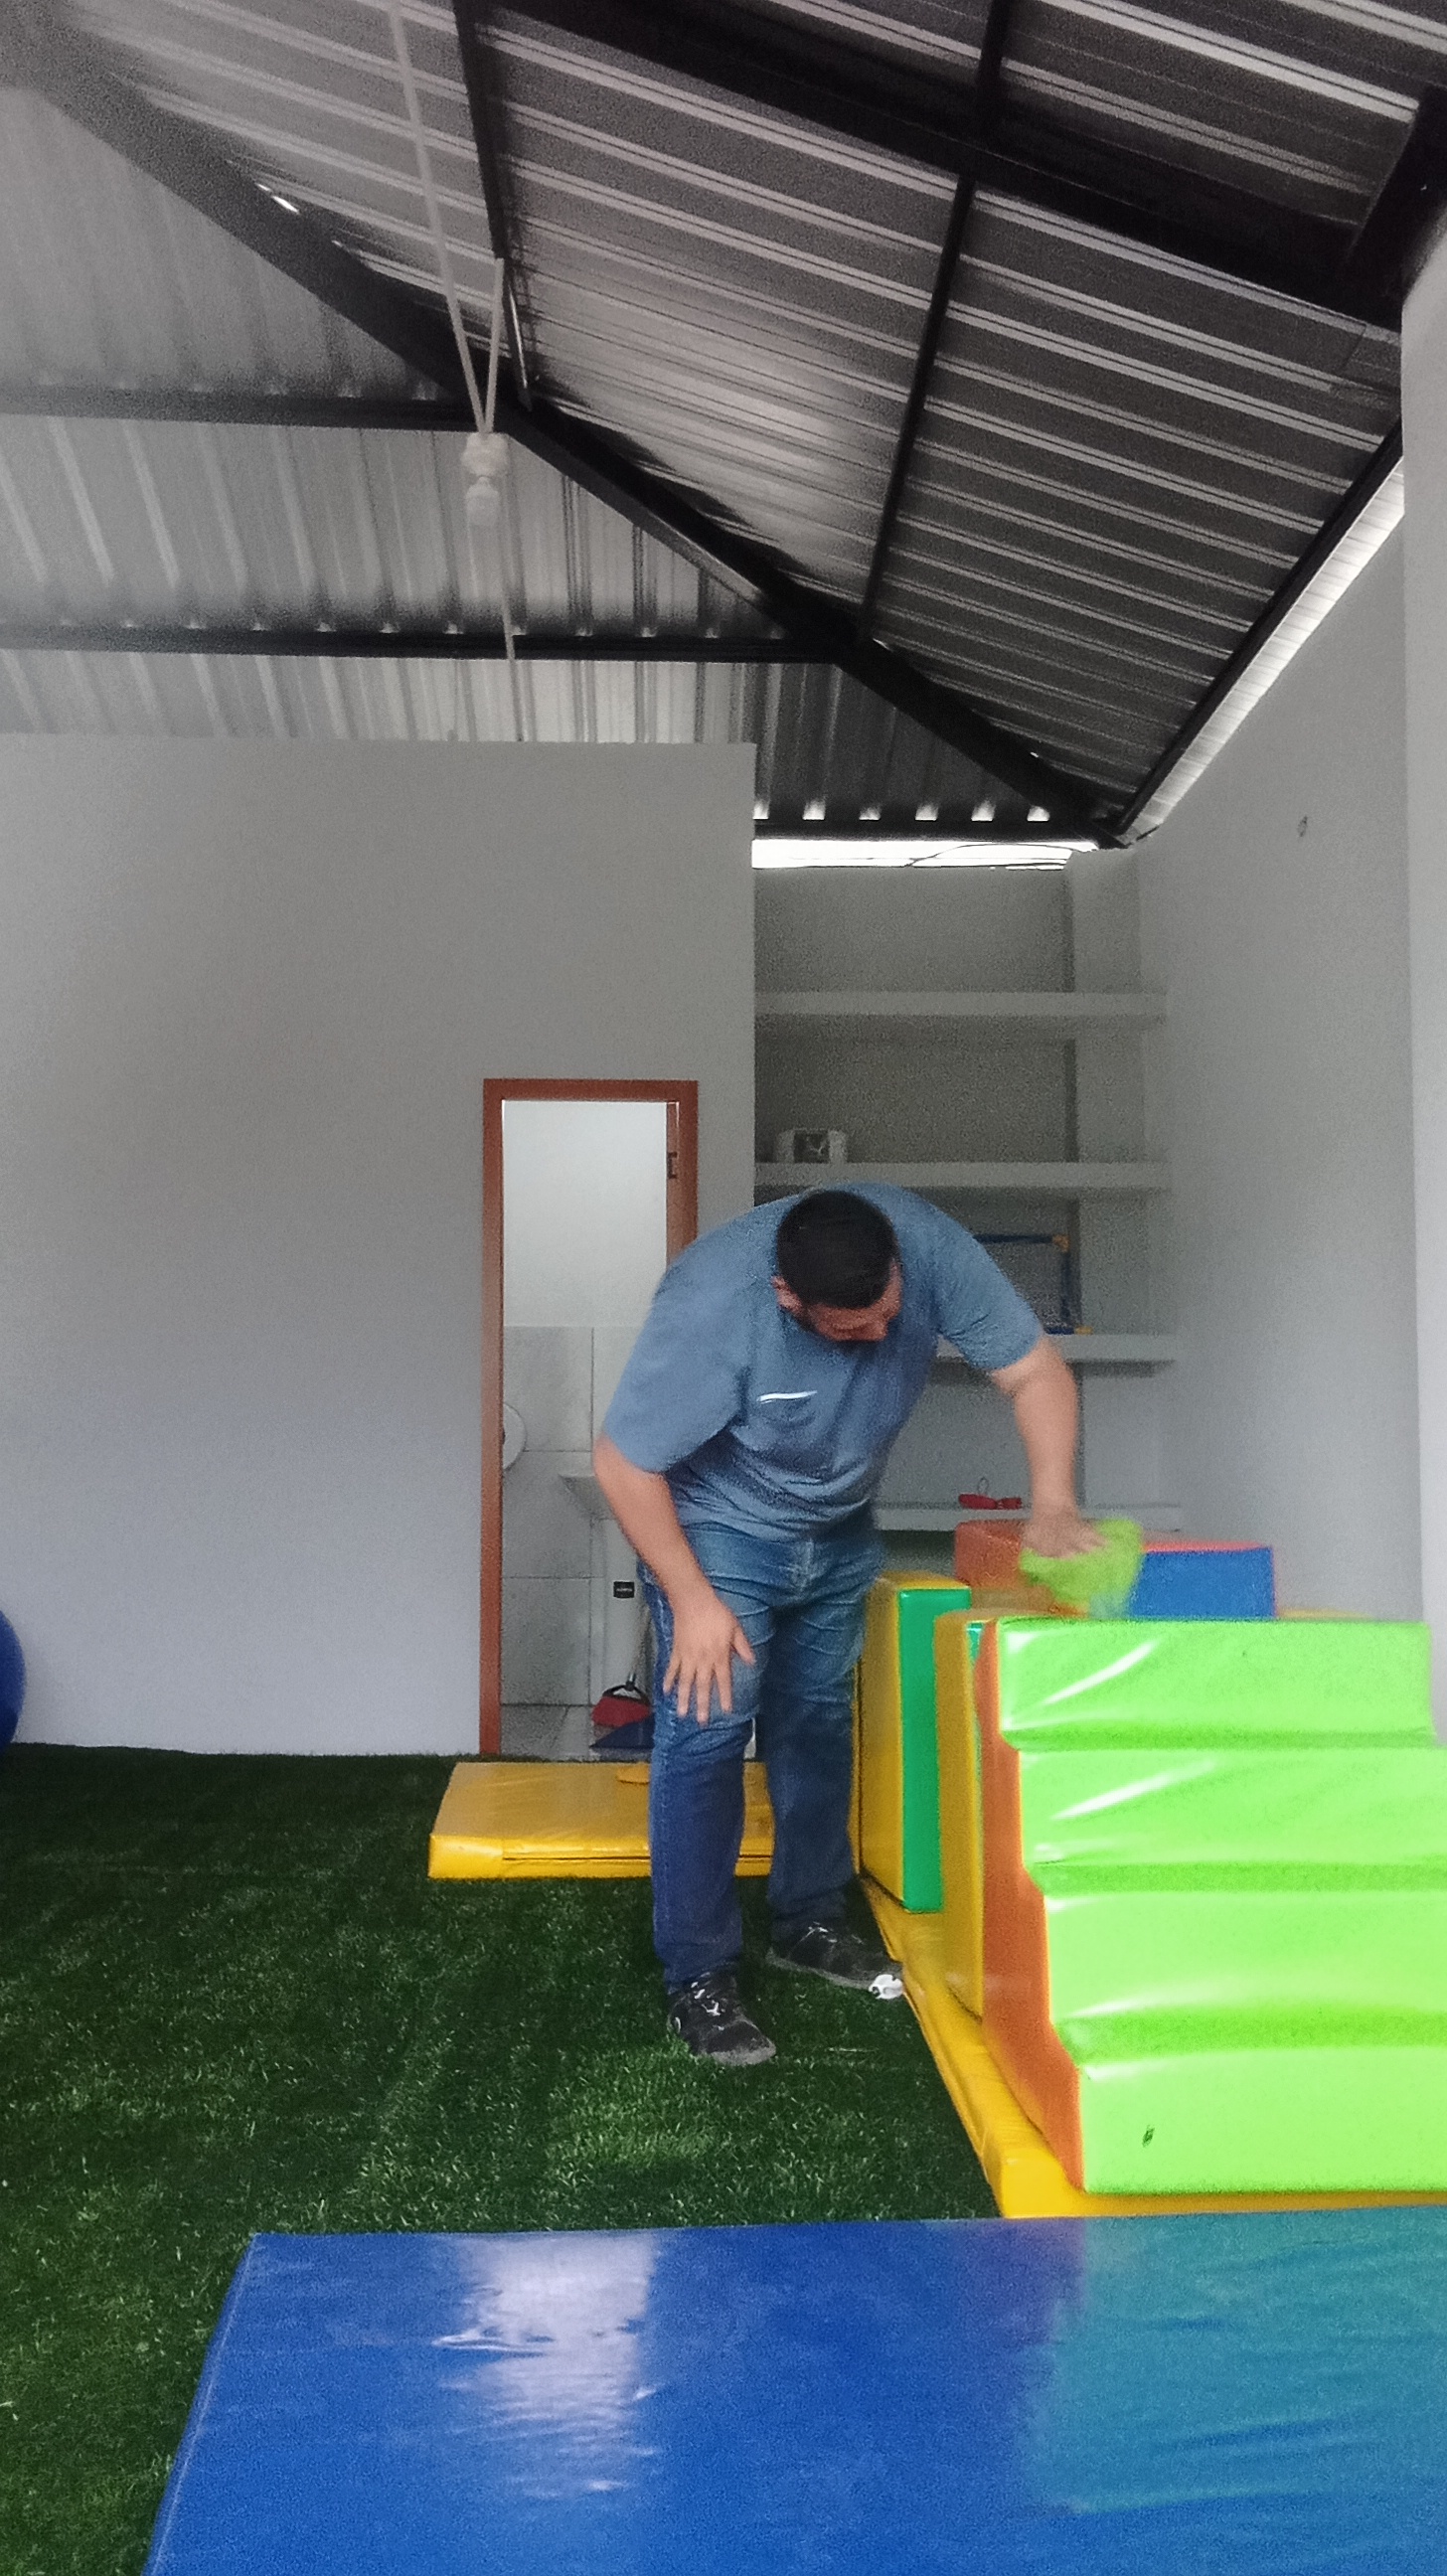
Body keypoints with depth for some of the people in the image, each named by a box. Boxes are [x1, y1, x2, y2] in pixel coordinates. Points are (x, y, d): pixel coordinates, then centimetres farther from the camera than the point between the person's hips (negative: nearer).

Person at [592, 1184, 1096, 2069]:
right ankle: (699, 1979, 3)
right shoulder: (713, 1300, -37)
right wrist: (692, 1599, -22)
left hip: (840, 1531, 5)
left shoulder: (927, 1243, -27)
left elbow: (1037, 1370, -18)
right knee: (707, 1735, -10)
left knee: (819, 1724, 15)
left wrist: (1052, 1503, -32)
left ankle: (810, 1924, 33)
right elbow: (624, 1464, -26)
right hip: (716, 1529, -5)